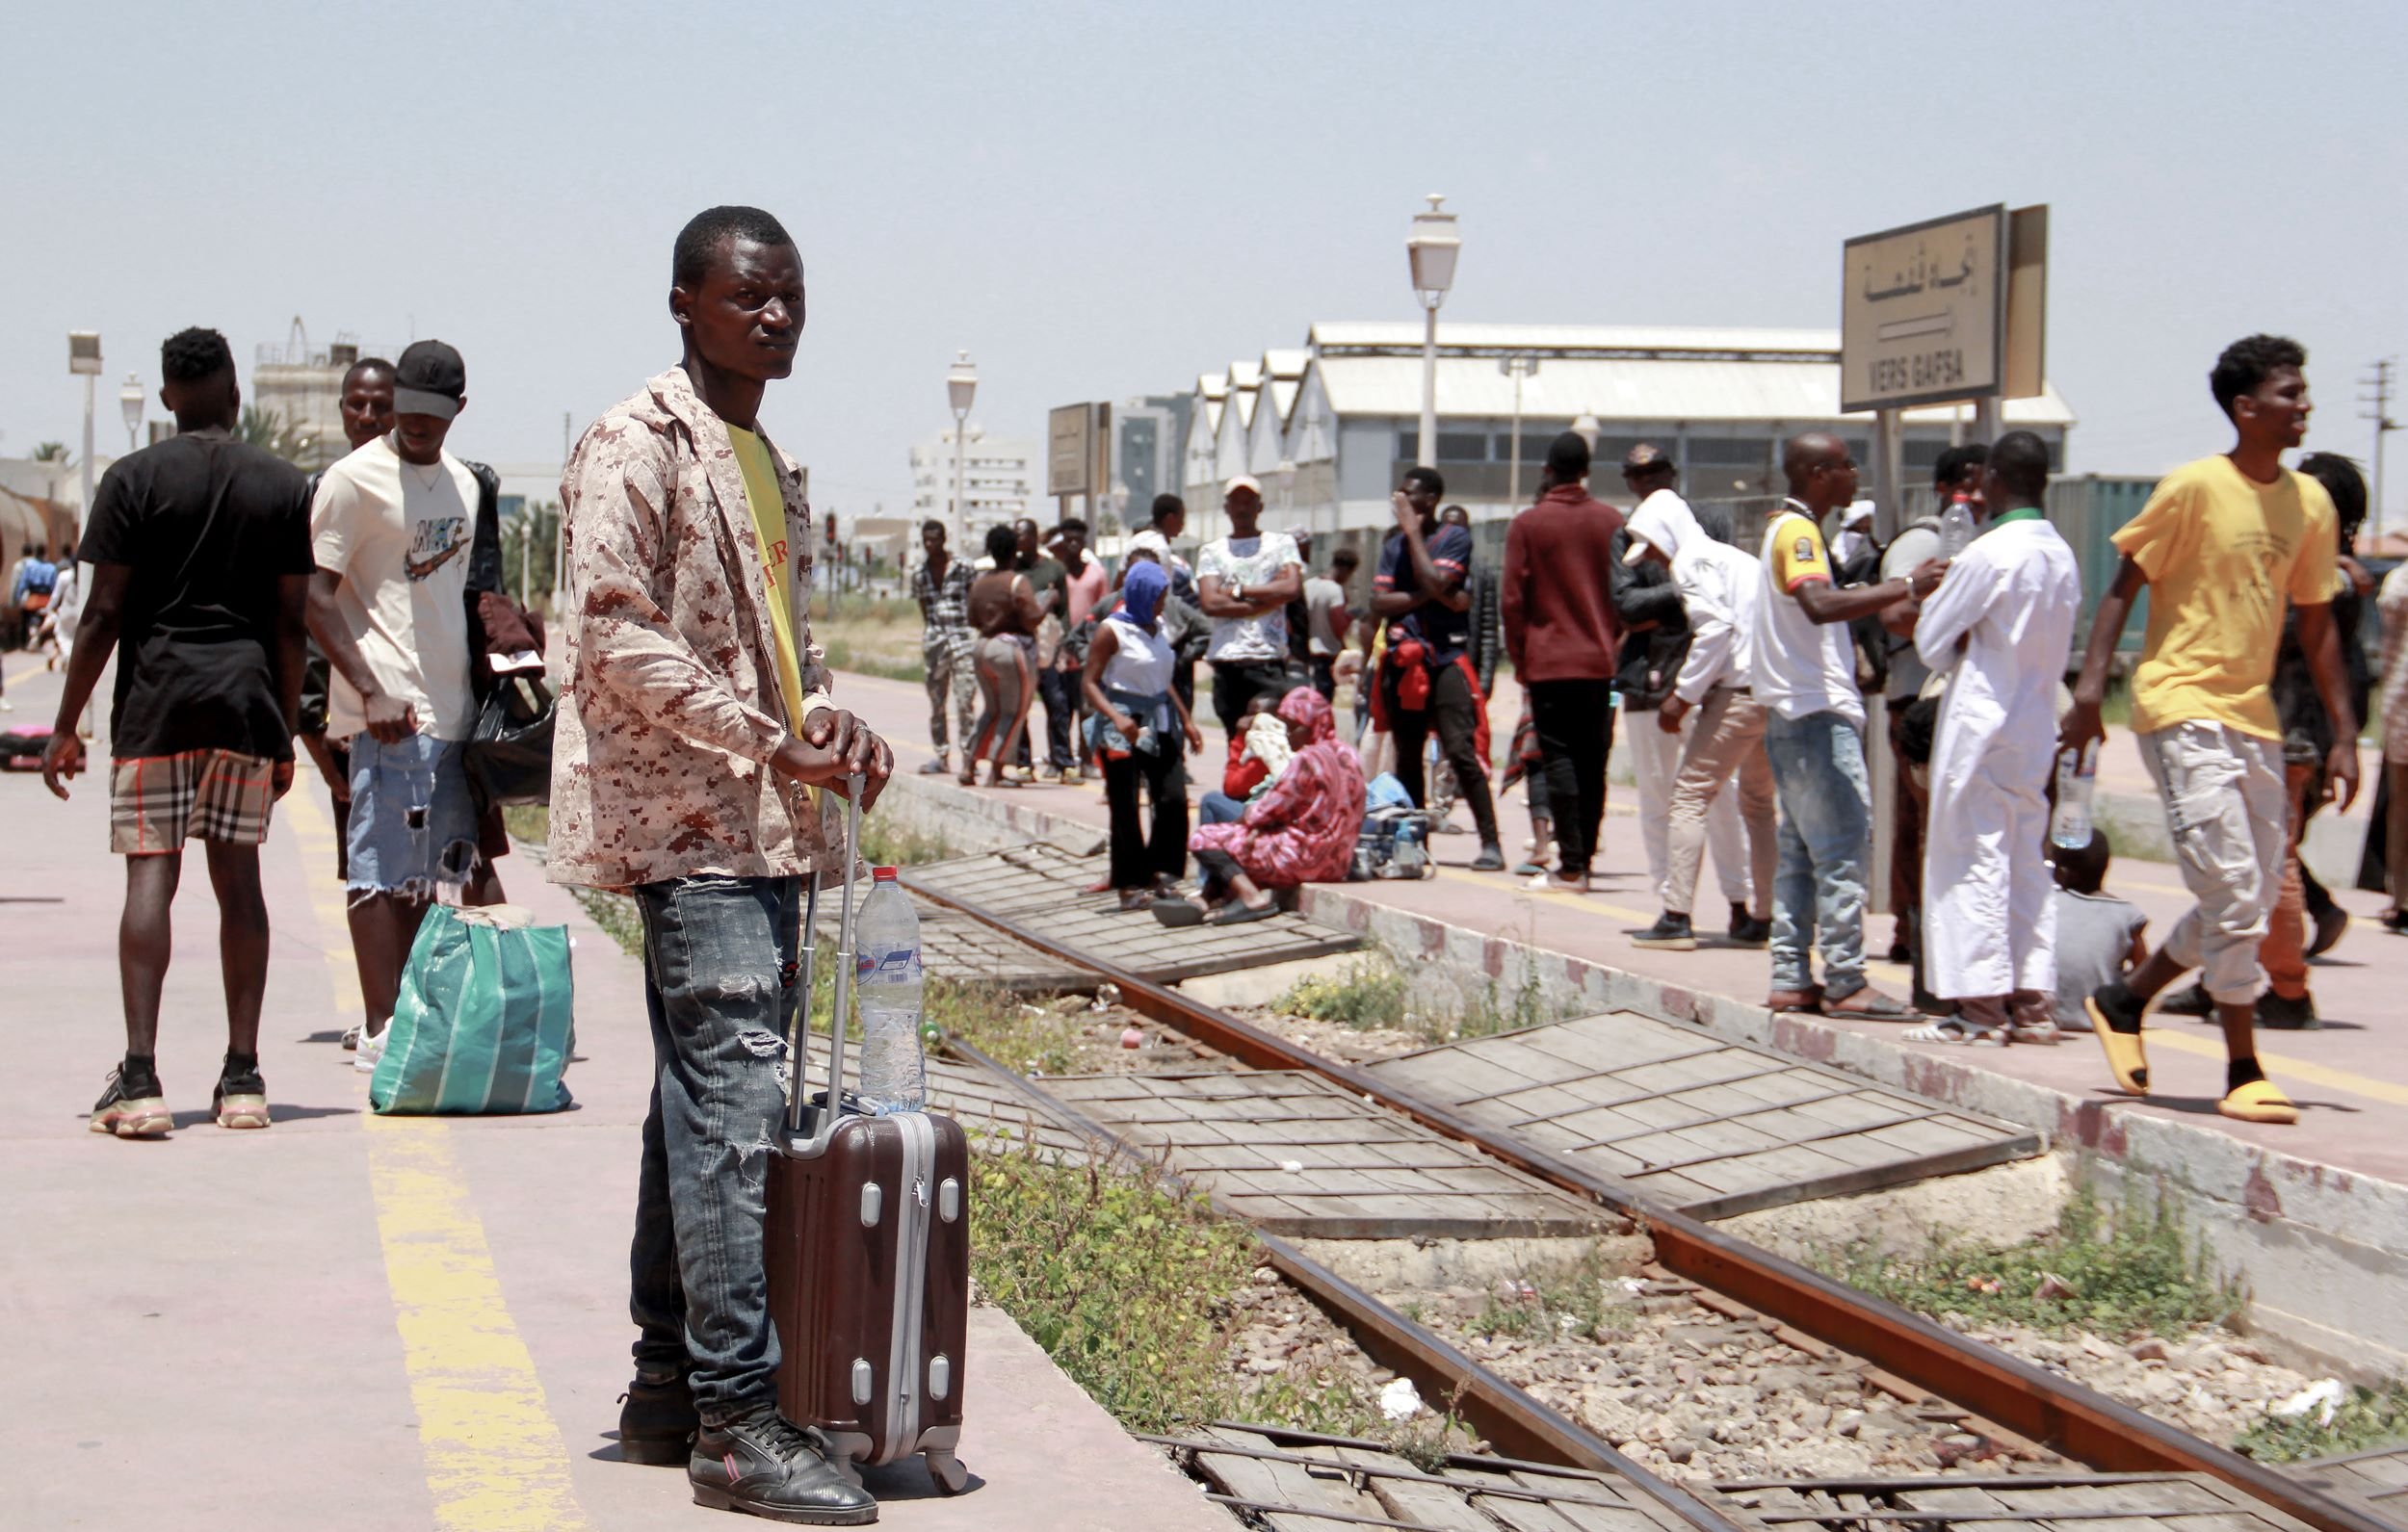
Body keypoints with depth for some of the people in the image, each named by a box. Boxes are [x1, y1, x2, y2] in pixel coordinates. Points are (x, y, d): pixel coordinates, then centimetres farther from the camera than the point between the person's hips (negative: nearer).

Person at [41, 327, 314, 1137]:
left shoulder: (134, 479, -2)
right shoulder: (285, 486, 5)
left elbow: (104, 615, -5)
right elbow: (290, 623, 5)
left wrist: (66, 726, 1)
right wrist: (286, 733, 13)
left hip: (156, 697, -2)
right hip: (247, 699, 2)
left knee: (150, 874, -3)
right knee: (238, 876, 8)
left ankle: (140, 1077, -11)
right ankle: (243, 1077, 9)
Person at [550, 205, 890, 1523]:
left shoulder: (774, 464, 21)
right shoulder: (636, 446, -7)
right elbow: (615, 636, -16)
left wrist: (831, 724, 5)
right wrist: (767, 742, -18)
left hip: (763, 823, 9)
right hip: (688, 820, -9)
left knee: (703, 1107, 12)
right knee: (735, 1105, -14)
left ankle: (668, 1388, 18)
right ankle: (737, 1423, -14)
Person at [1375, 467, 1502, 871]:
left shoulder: (1455, 538, 1)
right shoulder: (1394, 546, 15)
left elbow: (1435, 582, -15)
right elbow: (1379, 603, 4)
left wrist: (1414, 532, -6)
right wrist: (1430, 596, -8)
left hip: (1447, 658, -6)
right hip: (1403, 659, 6)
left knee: (1462, 752, -14)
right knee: (1407, 757, 9)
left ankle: (1491, 842, -14)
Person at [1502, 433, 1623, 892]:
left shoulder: (1527, 525, -4)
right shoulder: (1612, 522, 2)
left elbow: (1513, 599, -3)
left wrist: (1520, 659, 6)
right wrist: (1615, 644, 14)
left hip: (1548, 663, -2)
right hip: (1601, 661, 3)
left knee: (1559, 761, -1)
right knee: (1592, 764, 9)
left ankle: (1571, 866, -7)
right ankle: (1585, 858, 12)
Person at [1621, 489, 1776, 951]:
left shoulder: (1693, 562, -3)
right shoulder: (1740, 560, 24)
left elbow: (1716, 626, -17)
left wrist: (1683, 695, -14)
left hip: (1739, 692, -9)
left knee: (1689, 796, -5)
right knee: (1757, 804, 19)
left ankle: (1676, 918, -10)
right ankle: (1759, 917, 21)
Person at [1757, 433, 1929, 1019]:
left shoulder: (1788, 528, 18)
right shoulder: (1797, 531, -14)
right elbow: (1820, 605, -33)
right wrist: (1906, 587, -33)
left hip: (1793, 713, 11)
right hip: (1817, 713, -11)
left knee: (1802, 849, 11)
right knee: (1843, 845, -9)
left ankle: (1791, 980, 13)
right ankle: (1845, 983, -9)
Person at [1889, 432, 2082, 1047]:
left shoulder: (1988, 554, -15)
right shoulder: (2062, 557, 7)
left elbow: (1934, 643, -8)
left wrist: (1923, 599, 12)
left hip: (1981, 725, -7)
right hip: (2037, 727, 7)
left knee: (1972, 859, -2)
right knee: (2026, 861, 12)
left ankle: (1982, 1006, -4)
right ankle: (2032, 1001, 11)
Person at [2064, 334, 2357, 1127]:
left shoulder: (2310, 503, 9)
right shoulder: (2194, 488, -9)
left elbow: (2316, 623, 15)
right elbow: (2124, 586, -7)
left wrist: (2343, 732, 12)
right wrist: (2090, 689, -16)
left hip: (2254, 719, 7)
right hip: (2182, 711, -7)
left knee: (2251, 900, 10)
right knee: (2234, 894, -10)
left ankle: (2125, 1000, 28)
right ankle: (2244, 1073, -2)